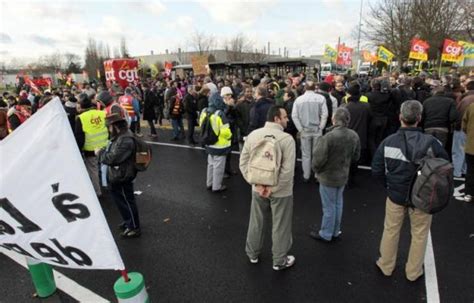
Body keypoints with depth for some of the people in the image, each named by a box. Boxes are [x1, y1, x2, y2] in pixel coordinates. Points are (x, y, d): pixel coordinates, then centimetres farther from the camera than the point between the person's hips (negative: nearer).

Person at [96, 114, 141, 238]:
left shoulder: (126, 140, -27)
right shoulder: (120, 137, 7)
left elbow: (112, 158, -26)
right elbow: (112, 154, 19)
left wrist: (100, 152, -11)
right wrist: (103, 152, 3)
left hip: (122, 179, -10)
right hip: (117, 177, 10)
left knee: (127, 202, 4)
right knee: (121, 201, 23)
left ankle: (134, 227, 19)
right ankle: (128, 221, 41)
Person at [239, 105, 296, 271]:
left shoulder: (253, 135, -5)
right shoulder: (286, 138, -19)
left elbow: (243, 162, -4)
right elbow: (287, 170, -24)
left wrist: (257, 183, -7)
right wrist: (273, 188, -16)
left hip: (258, 188, 4)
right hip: (281, 191, -4)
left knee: (256, 222, 22)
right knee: (280, 227, 15)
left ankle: (253, 254, 42)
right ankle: (279, 261, 33)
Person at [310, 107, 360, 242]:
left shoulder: (328, 137, -28)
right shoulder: (354, 136, -7)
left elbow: (318, 159, -24)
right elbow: (356, 157, 4)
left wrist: (316, 169, -3)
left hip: (328, 177, -6)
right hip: (343, 175, 6)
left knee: (329, 206, 8)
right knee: (338, 204, 21)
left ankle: (326, 234, 25)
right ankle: (335, 231, 37)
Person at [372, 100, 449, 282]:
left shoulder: (388, 142, -15)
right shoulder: (430, 142, -19)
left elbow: (376, 171, -10)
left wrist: (391, 181, 7)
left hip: (395, 195, 1)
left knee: (391, 231, 19)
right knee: (419, 234, 19)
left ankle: (386, 266, 37)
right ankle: (413, 272, 36)